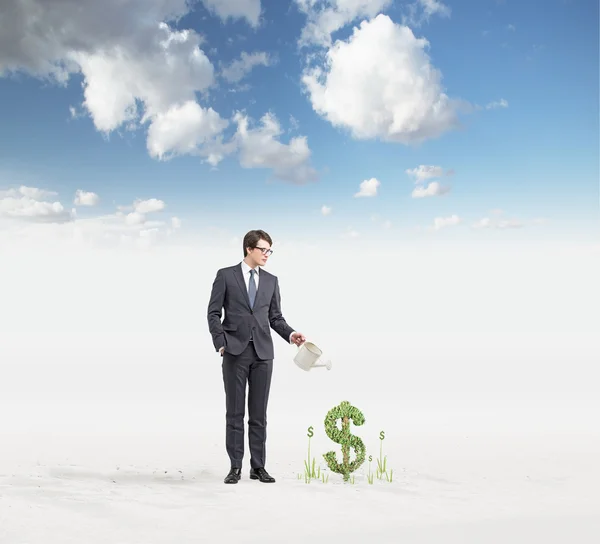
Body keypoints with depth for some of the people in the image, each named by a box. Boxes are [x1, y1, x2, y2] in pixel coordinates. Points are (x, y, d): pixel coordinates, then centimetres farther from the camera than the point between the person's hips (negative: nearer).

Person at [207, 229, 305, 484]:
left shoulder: (271, 280, 11)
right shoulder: (226, 275, 1)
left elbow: (275, 317, 12)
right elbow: (213, 313, -1)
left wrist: (291, 334, -6)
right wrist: (221, 343, -11)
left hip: (263, 352, 3)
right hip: (235, 351, -3)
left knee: (259, 413, 5)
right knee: (235, 412, 2)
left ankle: (258, 466, 12)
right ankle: (235, 467, 9)